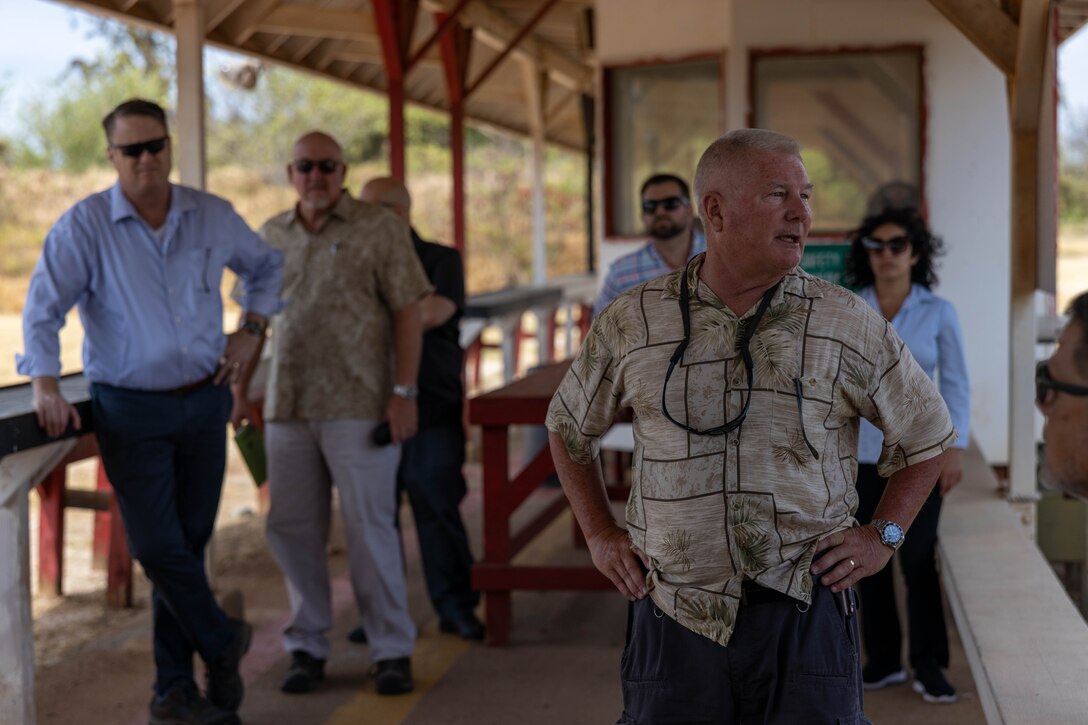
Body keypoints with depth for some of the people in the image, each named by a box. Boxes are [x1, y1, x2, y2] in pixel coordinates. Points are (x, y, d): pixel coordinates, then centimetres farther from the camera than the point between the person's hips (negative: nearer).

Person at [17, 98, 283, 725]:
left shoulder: (213, 217, 4)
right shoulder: (84, 225, -8)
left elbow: (266, 265, 22)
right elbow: (44, 306, -12)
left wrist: (252, 329, 9)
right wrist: (45, 385, -23)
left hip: (204, 402, 3)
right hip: (130, 409, -3)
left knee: (189, 545, 7)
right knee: (158, 546, -8)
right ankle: (223, 642, 19)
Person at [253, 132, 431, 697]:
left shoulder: (378, 228, 0)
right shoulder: (272, 235, 13)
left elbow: (407, 311, -3)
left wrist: (403, 392, -9)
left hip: (357, 406, -4)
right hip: (287, 407, 5)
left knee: (369, 527, -3)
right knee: (292, 530, 6)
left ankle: (391, 651, 8)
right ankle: (307, 647, 19)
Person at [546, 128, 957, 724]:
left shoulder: (850, 326, 0)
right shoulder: (631, 323, 1)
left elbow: (927, 435, 13)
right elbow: (569, 427, 17)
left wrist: (882, 537, 4)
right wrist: (600, 534, 11)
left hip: (806, 611, 0)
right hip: (674, 613, 1)